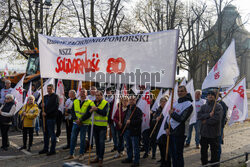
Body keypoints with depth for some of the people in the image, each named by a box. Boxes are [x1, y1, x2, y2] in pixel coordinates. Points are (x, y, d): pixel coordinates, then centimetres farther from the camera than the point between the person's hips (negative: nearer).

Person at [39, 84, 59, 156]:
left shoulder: (55, 96, -5)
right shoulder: (45, 97, 17)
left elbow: (55, 107, -14)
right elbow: (40, 104, 20)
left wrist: (46, 113, -15)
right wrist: (41, 105, -5)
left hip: (51, 117, -7)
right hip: (45, 117, 7)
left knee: (52, 133, -3)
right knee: (45, 133, 12)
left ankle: (52, 150, 5)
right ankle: (45, 149, 21)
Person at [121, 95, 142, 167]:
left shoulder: (138, 110, -9)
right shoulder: (127, 109, 16)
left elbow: (139, 120, -19)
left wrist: (131, 122, -24)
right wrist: (123, 126, 16)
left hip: (134, 131, -8)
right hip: (127, 130, 8)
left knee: (135, 147, -1)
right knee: (128, 146, 19)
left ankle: (136, 161, 7)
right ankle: (129, 158, 33)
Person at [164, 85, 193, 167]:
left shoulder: (188, 105, -12)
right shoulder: (175, 102, 12)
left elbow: (181, 119, -20)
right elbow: (169, 115, 11)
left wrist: (172, 113, -9)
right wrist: (167, 127, 0)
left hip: (179, 133, -7)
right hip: (170, 132, 7)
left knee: (178, 154, 1)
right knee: (172, 153, 16)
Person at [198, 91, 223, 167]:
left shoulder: (218, 106, -5)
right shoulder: (203, 106, 9)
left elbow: (217, 118, -19)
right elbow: (199, 116, -6)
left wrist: (206, 121, -12)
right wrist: (209, 115, -19)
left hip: (214, 133, -4)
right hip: (204, 132, 5)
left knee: (214, 151, 5)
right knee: (203, 150, 15)